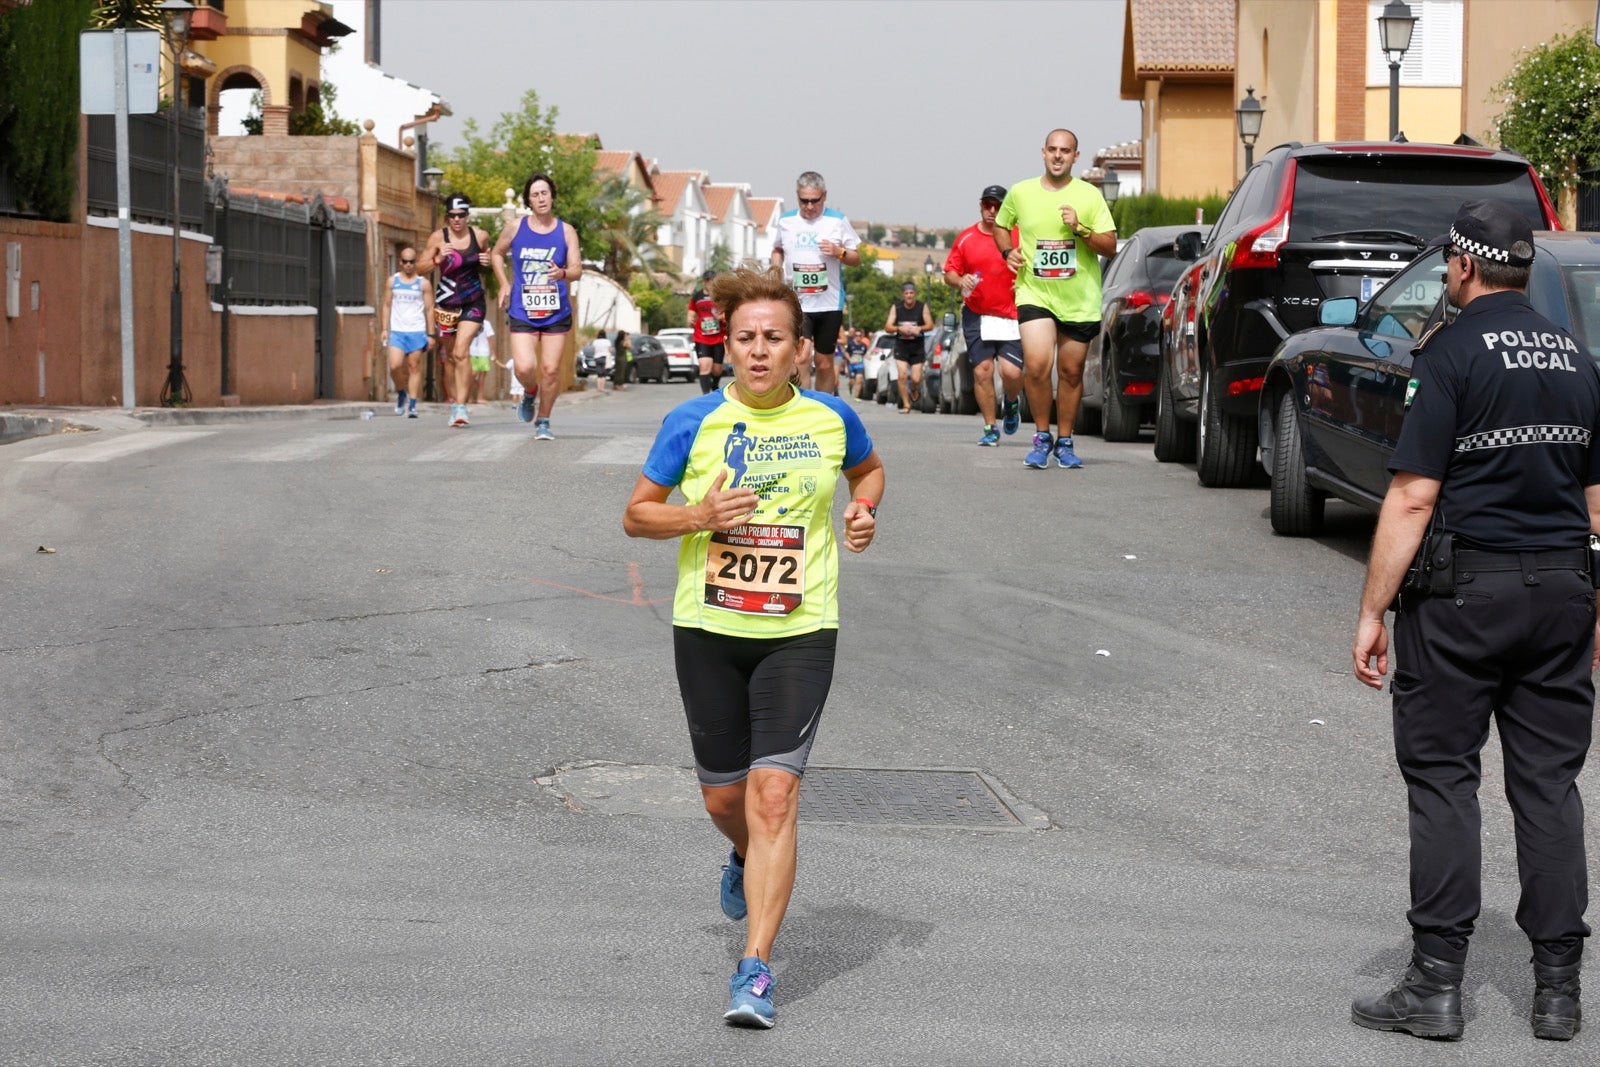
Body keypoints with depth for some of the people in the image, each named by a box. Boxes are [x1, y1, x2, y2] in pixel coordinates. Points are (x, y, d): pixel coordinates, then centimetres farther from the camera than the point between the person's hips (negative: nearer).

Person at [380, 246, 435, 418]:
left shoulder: (422, 283, 4)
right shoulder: (393, 281, 10)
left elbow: (429, 309, 5)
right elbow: (387, 306, 12)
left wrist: (430, 334, 0)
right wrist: (385, 329, 3)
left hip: (417, 331, -1)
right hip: (397, 331, 1)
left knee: (414, 367, -1)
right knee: (394, 366, -12)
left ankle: (412, 404, 1)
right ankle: (401, 393, 13)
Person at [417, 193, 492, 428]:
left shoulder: (480, 236, -2)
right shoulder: (438, 238, -4)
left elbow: (488, 257, 19)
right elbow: (421, 267, -2)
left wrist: (487, 262, -5)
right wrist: (438, 258, -21)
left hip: (473, 303, -1)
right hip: (446, 304, 1)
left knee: (461, 351, -17)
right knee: (449, 355, 11)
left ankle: (461, 406, -20)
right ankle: (453, 403, 27)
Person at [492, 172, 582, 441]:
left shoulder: (566, 231, 0)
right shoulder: (516, 228, 1)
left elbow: (577, 269, -5)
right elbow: (497, 254, 19)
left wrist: (563, 274, -28)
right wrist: (505, 285, 8)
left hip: (556, 312, 0)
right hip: (523, 312, 0)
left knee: (551, 369, -1)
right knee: (524, 368, -14)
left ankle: (543, 421, 18)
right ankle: (530, 393, 21)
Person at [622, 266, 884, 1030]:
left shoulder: (831, 418, 0)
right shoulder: (693, 423, -4)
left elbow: (869, 469, 22)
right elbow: (635, 514, 3)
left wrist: (864, 510, 0)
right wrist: (698, 516, -16)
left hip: (800, 632, -1)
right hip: (708, 630, 1)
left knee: (773, 795, -14)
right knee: (724, 797, 13)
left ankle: (756, 969, -11)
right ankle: (748, 860, 50)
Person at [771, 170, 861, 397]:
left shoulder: (838, 221, 2)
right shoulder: (785, 221, 7)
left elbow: (856, 259, 6)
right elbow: (777, 250, 24)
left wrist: (839, 252, -14)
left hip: (830, 304, 0)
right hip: (796, 304, 0)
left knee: (824, 363, 7)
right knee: (801, 360, -11)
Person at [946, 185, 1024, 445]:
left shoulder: (1019, 236, 2)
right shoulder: (966, 238, 7)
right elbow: (949, 273, 11)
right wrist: (960, 281, -11)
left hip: (1011, 317, -2)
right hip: (976, 316, 2)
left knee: (1011, 372, -12)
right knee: (982, 371, -4)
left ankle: (1011, 404, 23)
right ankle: (990, 429, 7)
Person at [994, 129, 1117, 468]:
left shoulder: (1089, 195, 1)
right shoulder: (1020, 193, 4)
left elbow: (1110, 247, -1)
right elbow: (1000, 224, 23)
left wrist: (1080, 229, -17)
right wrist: (1008, 251, 4)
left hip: (1080, 299, 1)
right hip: (1034, 293, -1)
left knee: (1071, 371, 7)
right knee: (1037, 364, -18)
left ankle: (1065, 441, 23)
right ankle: (1042, 436, -1)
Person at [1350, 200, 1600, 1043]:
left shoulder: (1452, 354, -10)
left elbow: (1413, 498, -15)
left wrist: (1373, 611, -11)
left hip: (1464, 592, -5)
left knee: (1441, 776, 1)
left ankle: (1437, 982, 0)